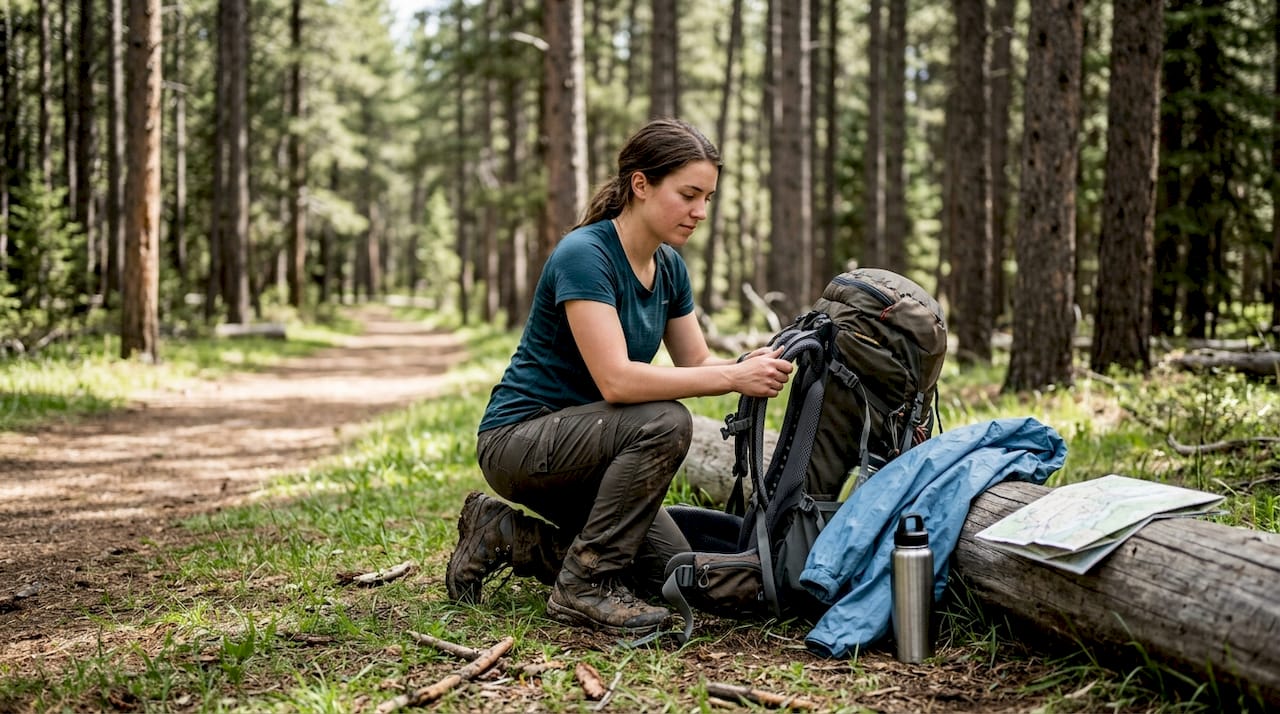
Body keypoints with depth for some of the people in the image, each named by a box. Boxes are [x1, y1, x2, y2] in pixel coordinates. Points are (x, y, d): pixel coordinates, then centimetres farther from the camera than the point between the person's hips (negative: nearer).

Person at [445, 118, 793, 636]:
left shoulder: (669, 265, 3)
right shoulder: (585, 254, -23)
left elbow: (696, 364, 3)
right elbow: (616, 380, -32)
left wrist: (750, 365, -19)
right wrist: (734, 378, -34)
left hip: (576, 447, 8)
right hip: (517, 440, -8)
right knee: (664, 423, -30)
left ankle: (506, 535, 12)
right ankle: (583, 587, -17)